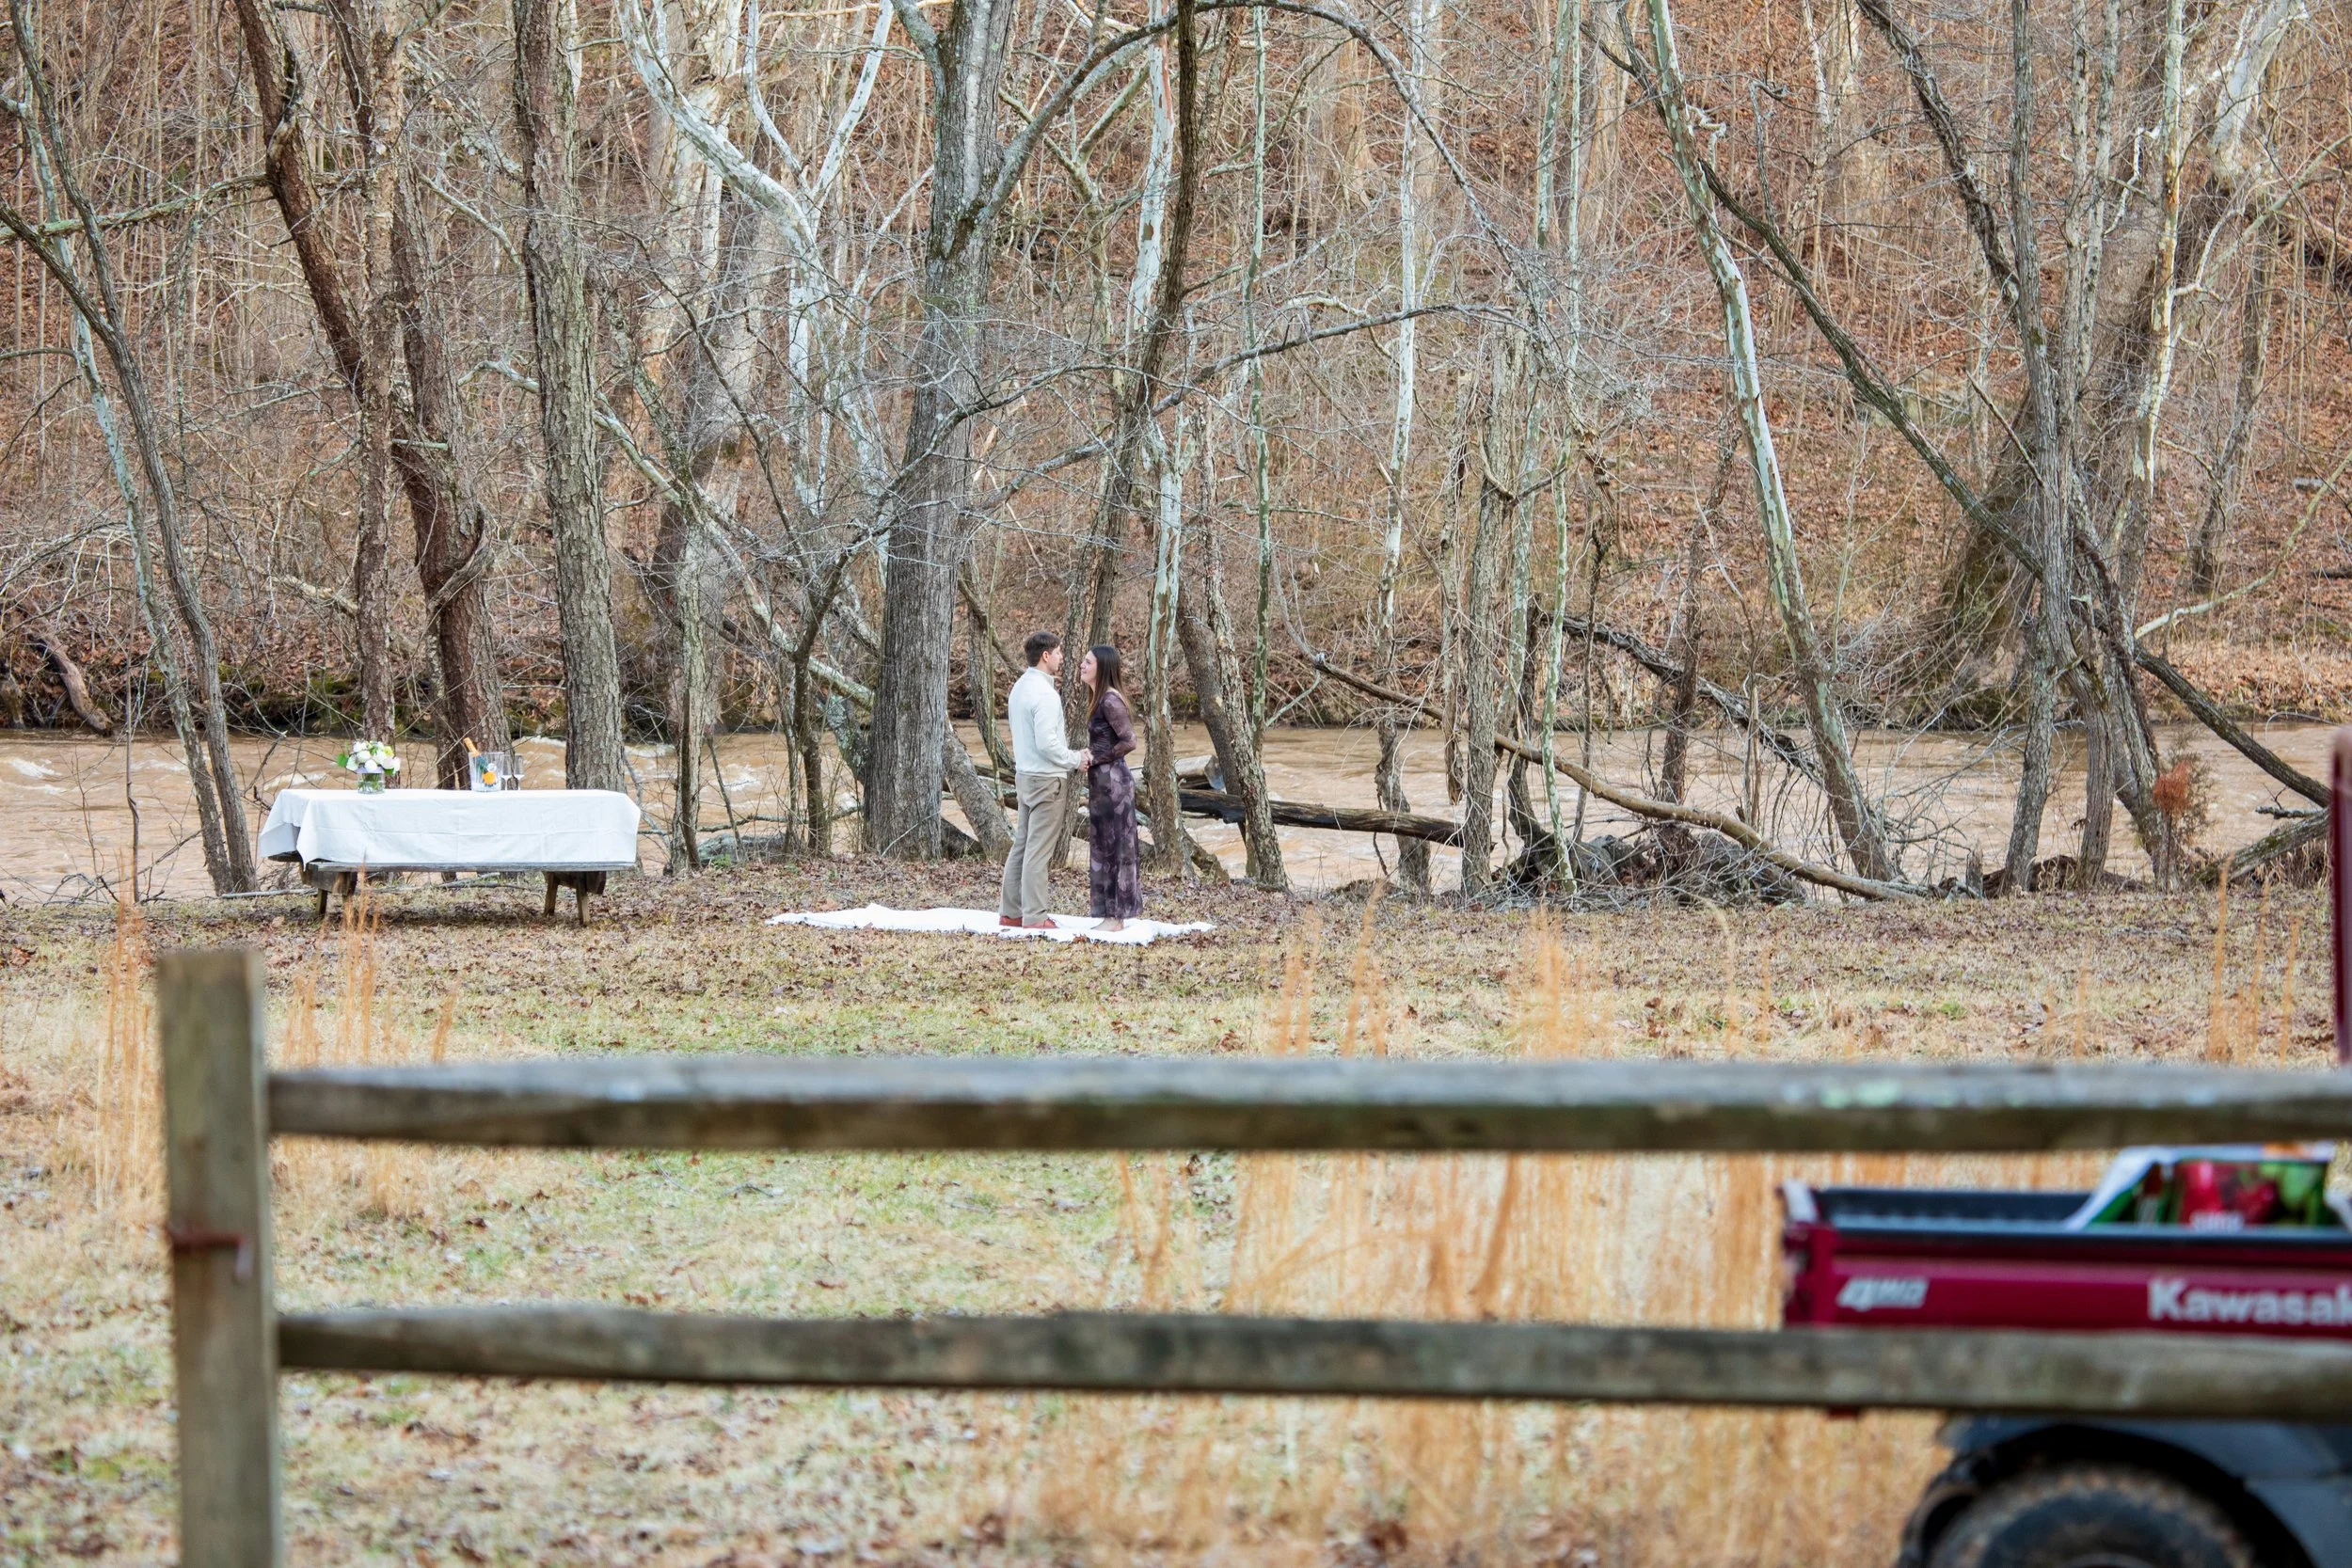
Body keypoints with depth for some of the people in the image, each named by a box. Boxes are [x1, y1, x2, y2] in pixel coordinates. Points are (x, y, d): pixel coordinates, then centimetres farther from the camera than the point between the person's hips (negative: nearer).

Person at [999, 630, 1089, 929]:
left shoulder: (1020, 687, 11)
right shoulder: (1044, 694, -18)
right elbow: (1046, 744, -23)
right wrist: (1075, 759, -9)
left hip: (1025, 775, 9)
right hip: (1047, 779, -9)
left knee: (1022, 845, 14)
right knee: (1039, 850, -5)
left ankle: (1010, 911, 17)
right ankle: (1034, 917, -3)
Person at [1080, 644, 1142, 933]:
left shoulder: (1110, 700, -16)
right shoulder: (1101, 698, 13)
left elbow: (1129, 742, -21)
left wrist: (1095, 758, -15)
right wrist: (1088, 757, 3)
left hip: (1111, 782, -10)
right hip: (1104, 782, 10)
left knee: (1113, 847, -4)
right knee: (1105, 846, 12)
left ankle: (1115, 918, 0)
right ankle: (1113, 914, 16)